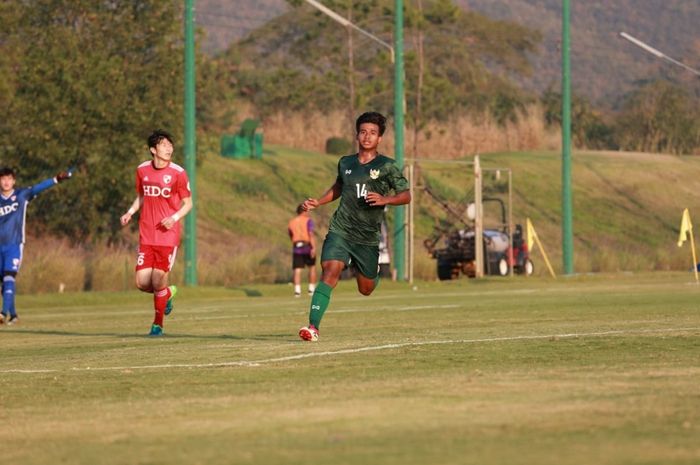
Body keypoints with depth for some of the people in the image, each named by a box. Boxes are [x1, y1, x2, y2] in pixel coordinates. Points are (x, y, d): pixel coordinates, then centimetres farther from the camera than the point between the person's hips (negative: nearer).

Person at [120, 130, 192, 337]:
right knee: (142, 283, -3)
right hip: (146, 235, 4)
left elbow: (188, 203, 0)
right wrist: (130, 213, 3)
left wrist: (174, 218, -18)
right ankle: (168, 293, 30)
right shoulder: (142, 170, 4)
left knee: (158, 283, -6)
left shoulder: (178, 173, -7)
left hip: (168, 236, -4)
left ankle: (158, 324, 15)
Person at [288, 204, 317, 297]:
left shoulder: (291, 222, 14)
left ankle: (297, 290, -18)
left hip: (296, 248, 3)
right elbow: (311, 234, -14)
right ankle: (311, 289, 10)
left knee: (297, 270, -2)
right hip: (308, 247, -3)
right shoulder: (308, 220, -1)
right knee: (312, 267, 14)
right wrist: (314, 248, -21)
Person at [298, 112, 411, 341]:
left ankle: (377, 273, 50)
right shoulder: (345, 163, 9)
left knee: (366, 289, 11)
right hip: (340, 230, 1)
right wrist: (318, 202, 12)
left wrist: (384, 199, -19)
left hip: (368, 236, -1)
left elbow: (406, 196, 0)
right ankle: (313, 326, -29)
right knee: (330, 271, -24)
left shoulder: (387, 166, -2)